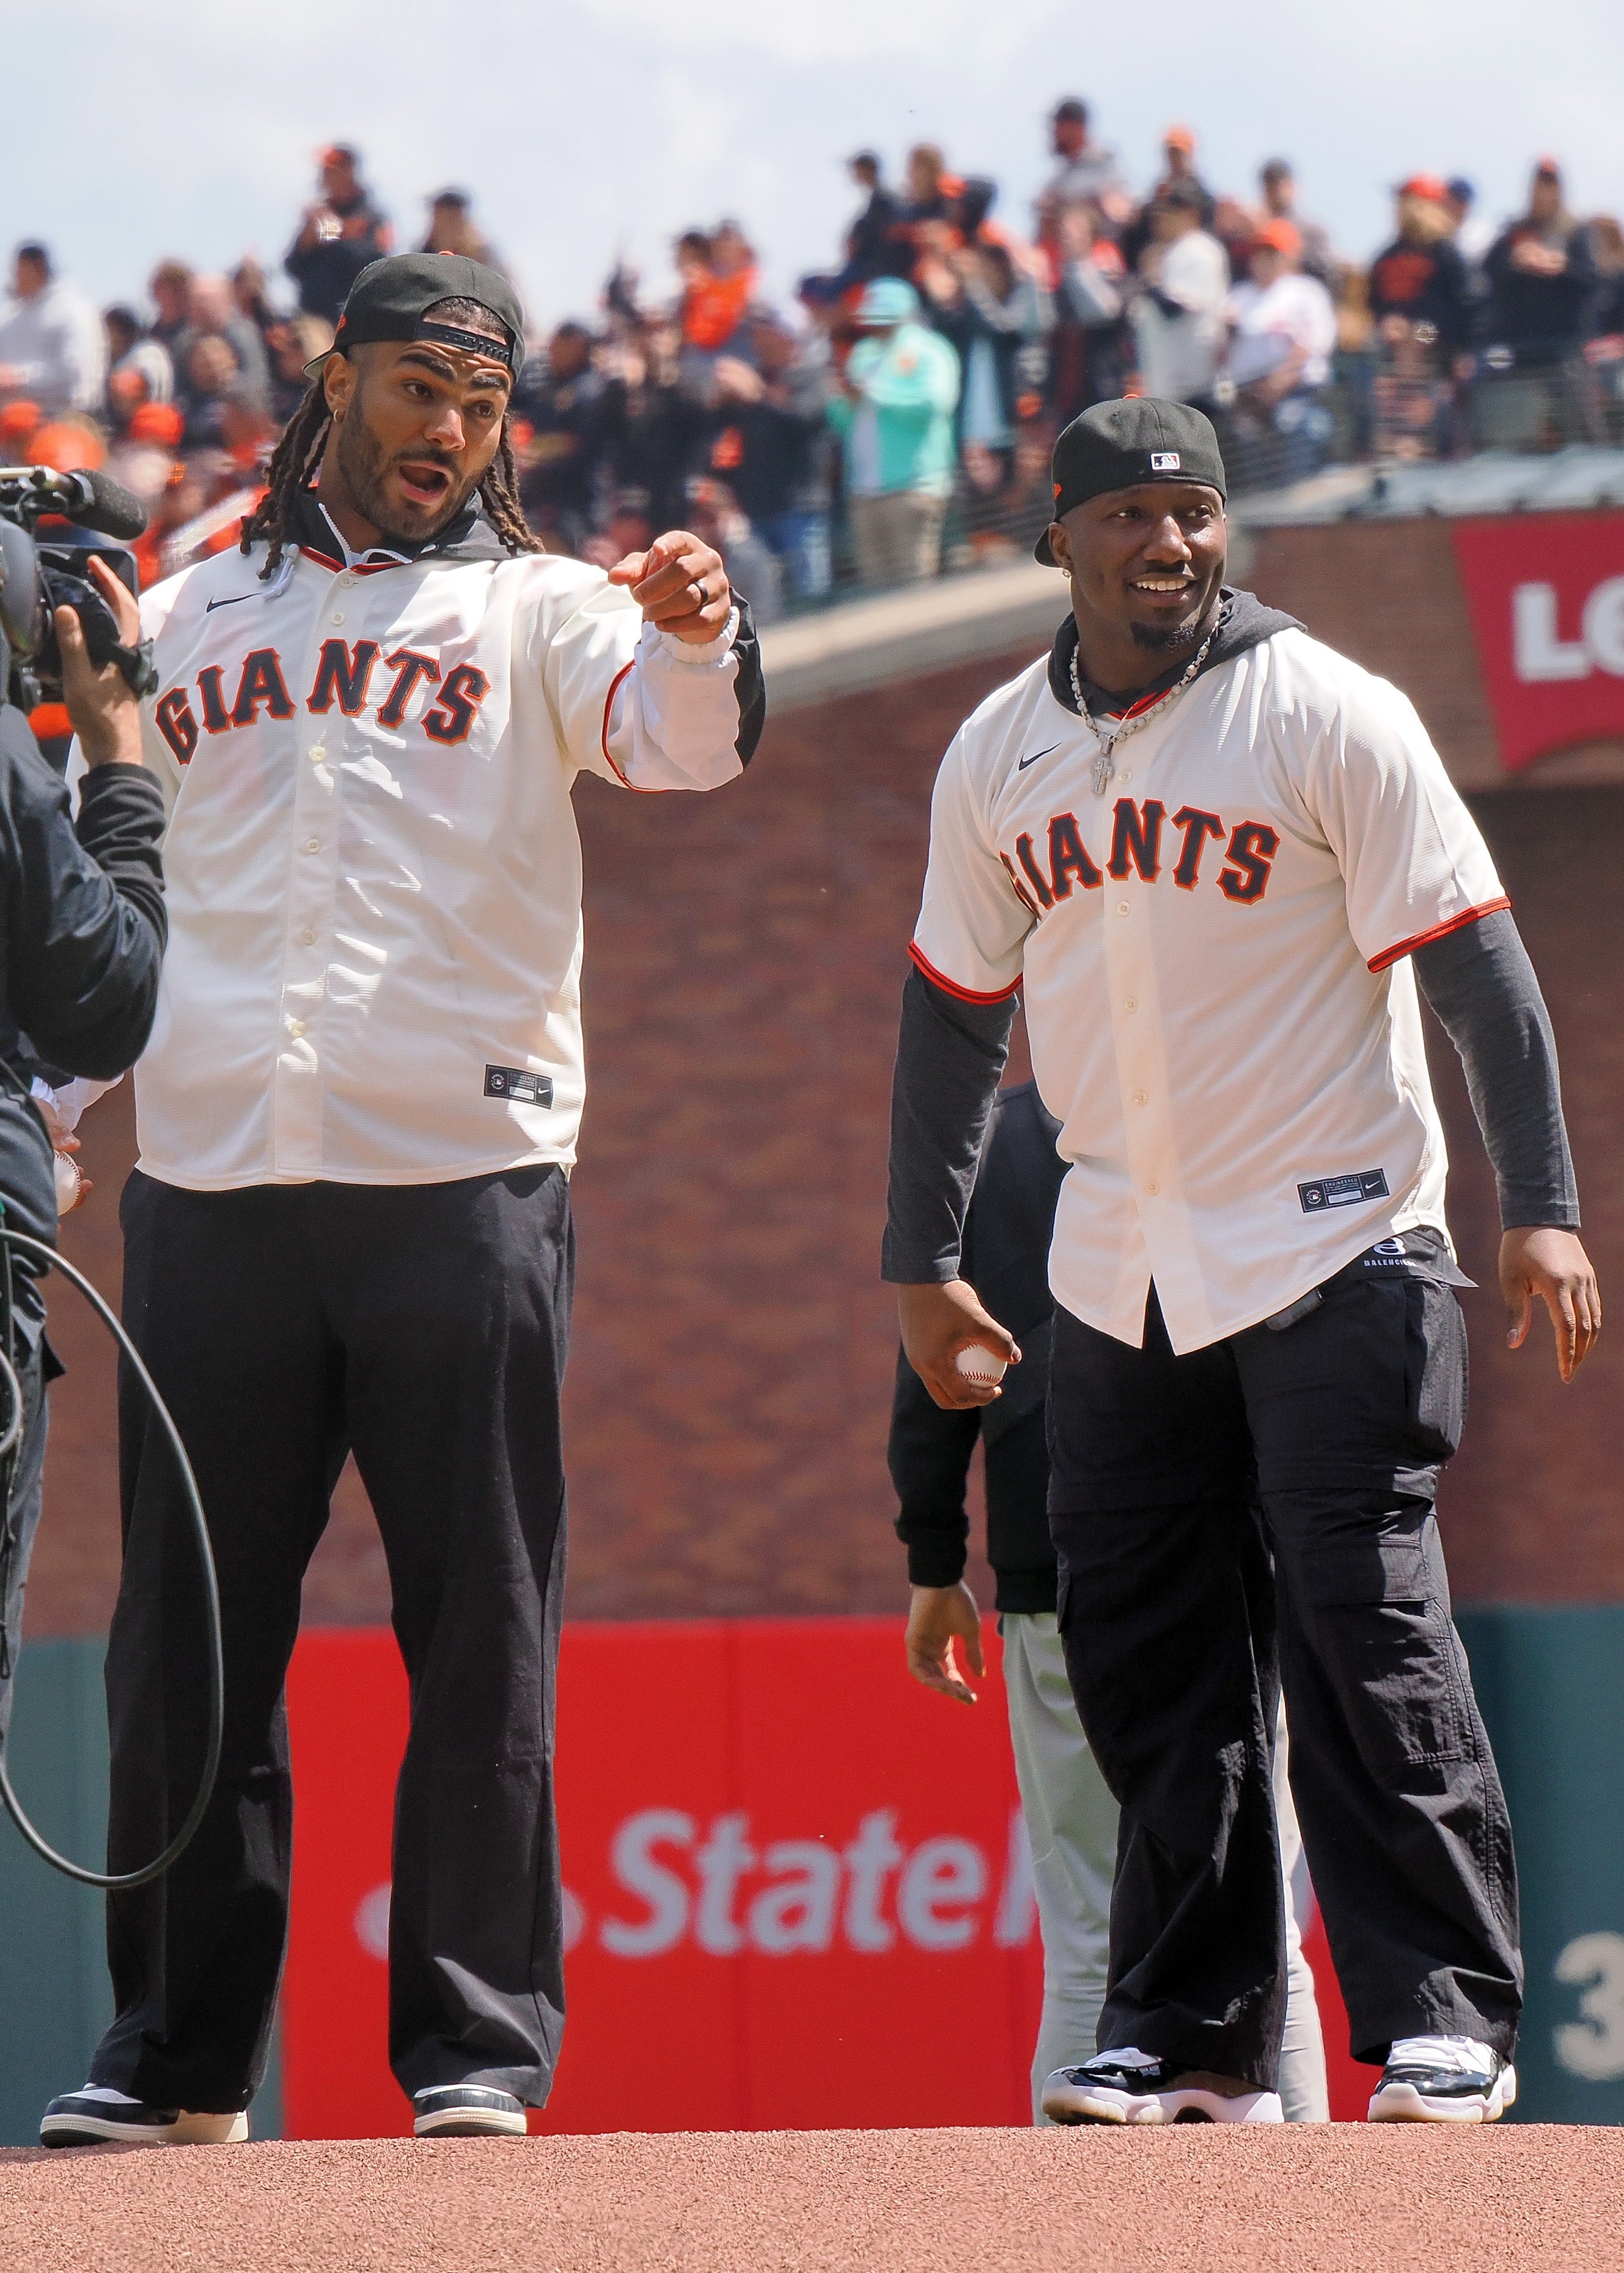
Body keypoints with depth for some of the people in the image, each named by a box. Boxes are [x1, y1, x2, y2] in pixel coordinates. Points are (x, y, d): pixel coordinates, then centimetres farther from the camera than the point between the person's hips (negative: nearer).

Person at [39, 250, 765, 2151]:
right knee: (186, 1630, 5)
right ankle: (176, 2052, 11)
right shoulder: (179, 623, 18)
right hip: (205, 1184, 3)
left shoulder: (535, 614, 8)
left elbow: (680, 742, -13)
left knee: (479, 1634, -3)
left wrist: (699, 640, -34)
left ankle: (479, 2043, 3)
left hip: (462, 1172, -3)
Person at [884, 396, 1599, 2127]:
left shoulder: (1327, 715, -8)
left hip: (1332, 1251, -5)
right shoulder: (998, 756, 7)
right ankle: (1193, 2033, 11)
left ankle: (1444, 2025, -7)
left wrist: (1540, 1210, -17)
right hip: (1119, 1266, 5)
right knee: (1146, 1656, 5)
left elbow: (1474, 964, -10)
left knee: (1363, 1629, -11)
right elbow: (957, 1008, 17)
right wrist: (922, 1256, 16)